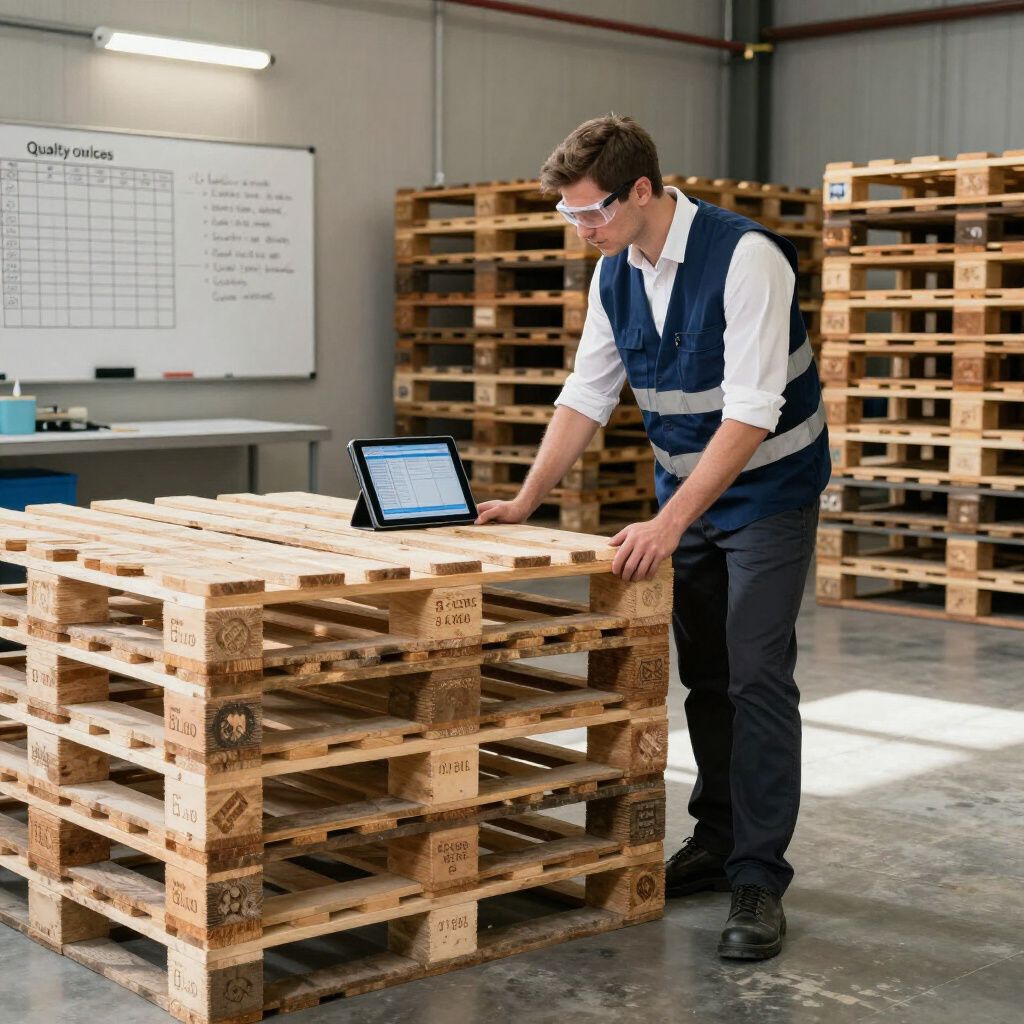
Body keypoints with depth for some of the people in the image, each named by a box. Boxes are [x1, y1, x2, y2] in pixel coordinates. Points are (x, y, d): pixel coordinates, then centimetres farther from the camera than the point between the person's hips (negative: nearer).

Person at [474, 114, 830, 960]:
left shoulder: (745, 257, -26)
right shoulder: (615, 274, -2)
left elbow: (750, 414, -31)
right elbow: (586, 396, 4)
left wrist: (668, 525, -35)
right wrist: (527, 501, -4)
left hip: (768, 490, -7)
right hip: (686, 489, 7)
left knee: (757, 677, -10)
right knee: (705, 676, 11)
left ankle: (758, 880, -4)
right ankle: (717, 842, 23)